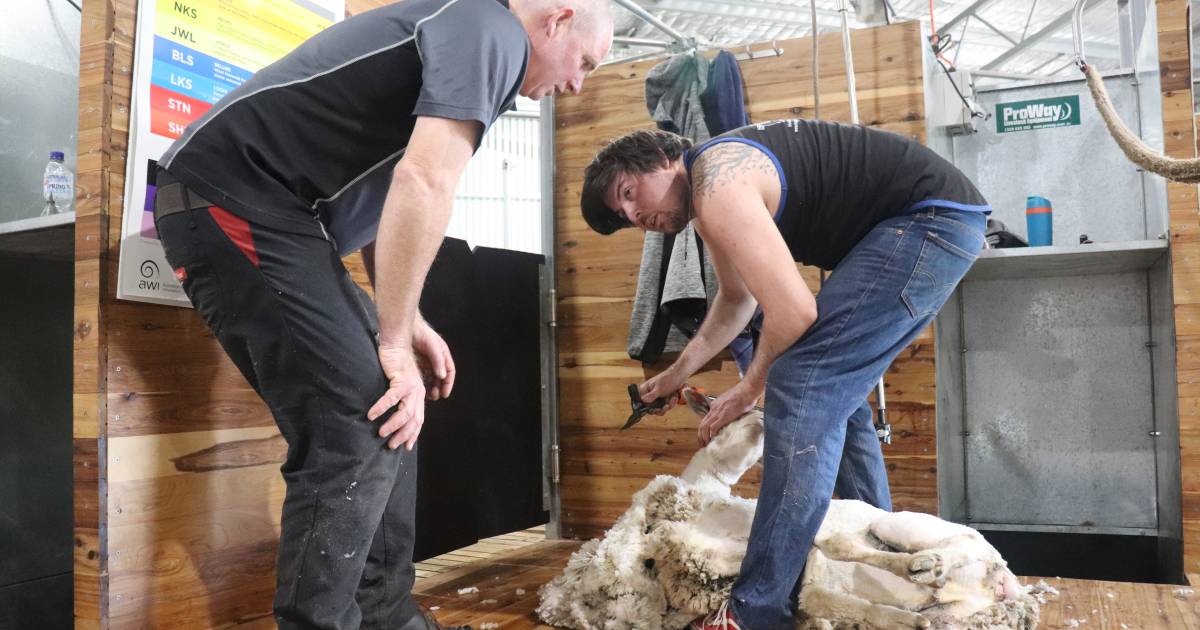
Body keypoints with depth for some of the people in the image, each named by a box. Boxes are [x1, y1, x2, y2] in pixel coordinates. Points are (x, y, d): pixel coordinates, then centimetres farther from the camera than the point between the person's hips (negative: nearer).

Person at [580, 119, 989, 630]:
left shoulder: (717, 187, -18)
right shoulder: (707, 196, 15)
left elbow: (793, 310, -21)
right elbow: (738, 297, 29)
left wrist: (749, 389, -5)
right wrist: (679, 371, 26)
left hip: (933, 216, -11)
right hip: (937, 221, 11)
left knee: (802, 386, -18)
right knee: (834, 388, 18)